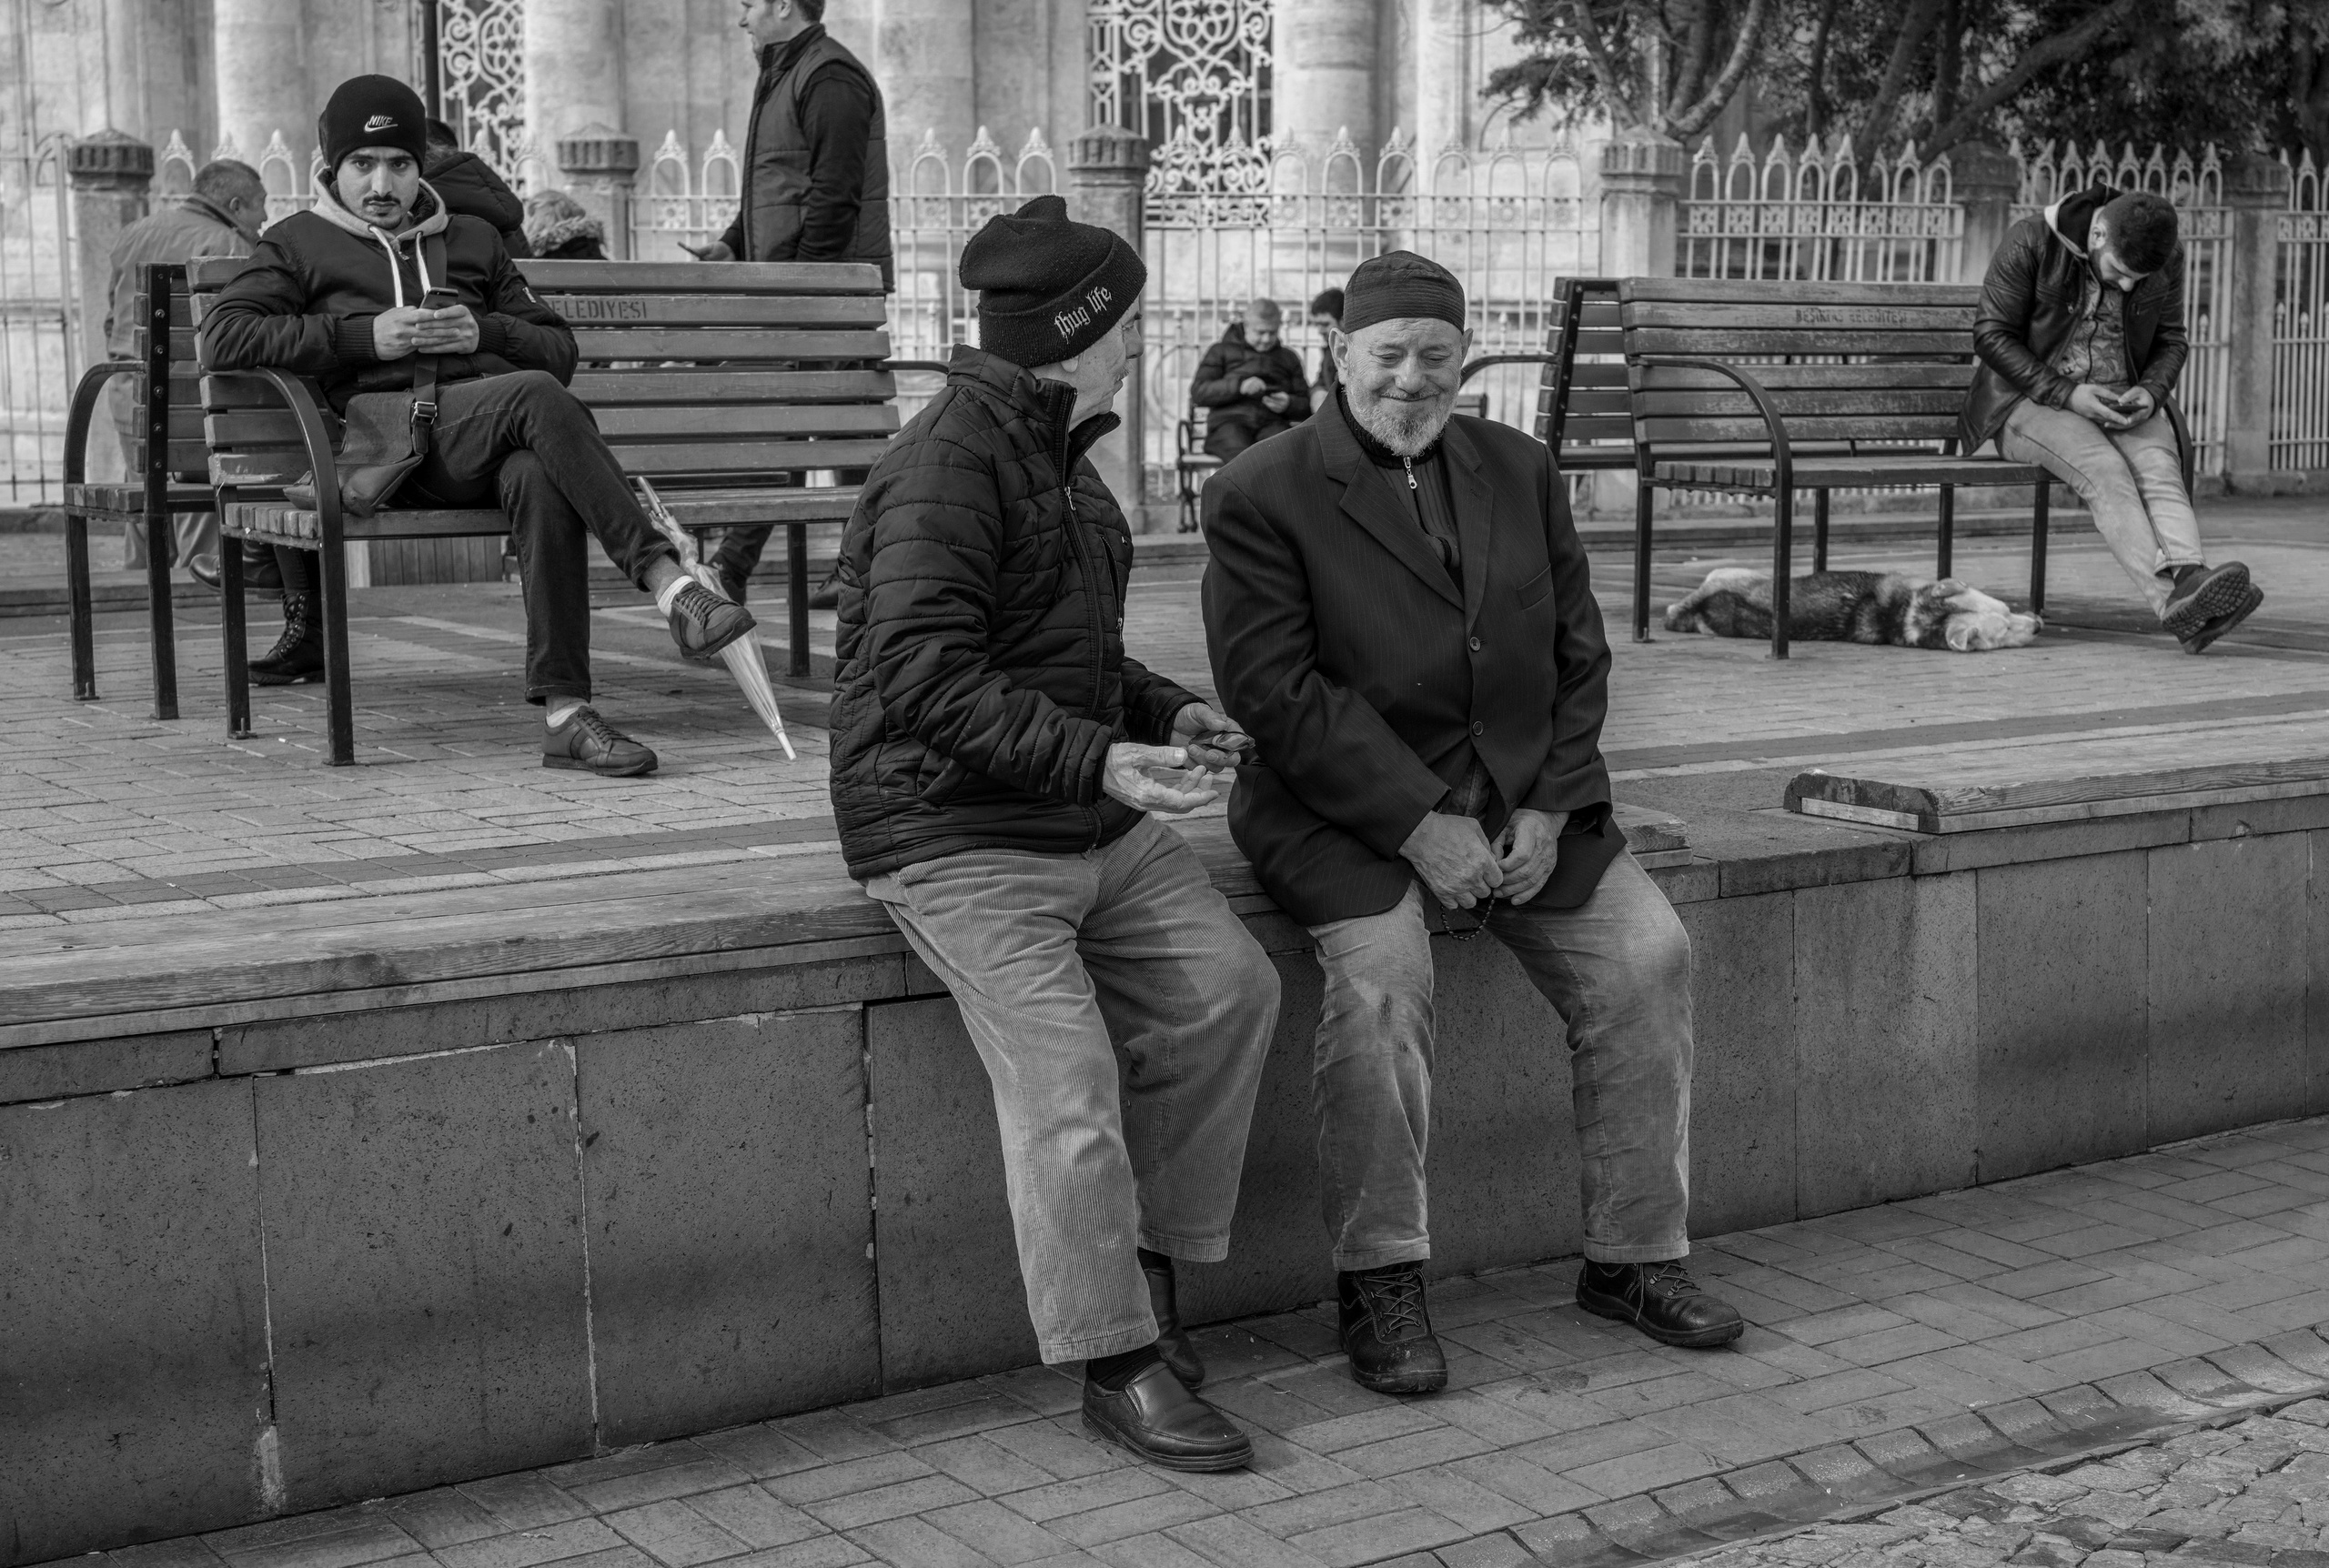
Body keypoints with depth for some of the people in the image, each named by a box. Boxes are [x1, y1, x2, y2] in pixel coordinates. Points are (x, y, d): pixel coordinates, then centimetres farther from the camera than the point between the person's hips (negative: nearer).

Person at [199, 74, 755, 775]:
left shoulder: (473, 240, 32)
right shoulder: (298, 244, 21)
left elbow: (560, 348, 26)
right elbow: (222, 338, 3)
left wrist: (485, 333, 4)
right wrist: (365, 336, -5)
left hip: (499, 441, 3)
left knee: (541, 479, -37)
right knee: (538, 397, -35)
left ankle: (564, 712, -42)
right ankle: (669, 583, -44)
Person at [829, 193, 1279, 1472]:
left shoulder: (1056, 455, 17)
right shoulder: (948, 465, -16)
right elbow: (926, 678, -25)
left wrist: (1169, 713, 10)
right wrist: (1101, 759, -30)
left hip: (1095, 824, 9)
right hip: (955, 831, -9)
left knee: (1227, 986, -4)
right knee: (1067, 1081, -16)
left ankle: (1146, 1259, 10)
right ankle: (1119, 1366, -5)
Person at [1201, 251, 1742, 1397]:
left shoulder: (1520, 472, 12)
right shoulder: (1260, 496, -5)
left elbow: (1578, 656, 11)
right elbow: (1273, 689, -14)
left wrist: (1548, 809, -4)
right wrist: (1418, 825, -19)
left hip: (1522, 802, 5)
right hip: (1347, 812, -5)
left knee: (1648, 955, -13)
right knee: (1380, 973, -31)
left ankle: (1634, 1257, 1)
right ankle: (1379, 1281, -15)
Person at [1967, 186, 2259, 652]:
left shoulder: (2167, 258, -1)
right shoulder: (2031, 243, -14)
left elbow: (2170, 341, 11)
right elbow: (1991, 335, -11)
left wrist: (2150, 392, -12)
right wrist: (2066, 394, -20)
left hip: (2120, 404, 4)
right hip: (2032, 402, -4)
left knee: (2159, 469, -29)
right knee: (2104, 470, -32)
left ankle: (2190, 578, -54)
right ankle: (2170, 599, -51)